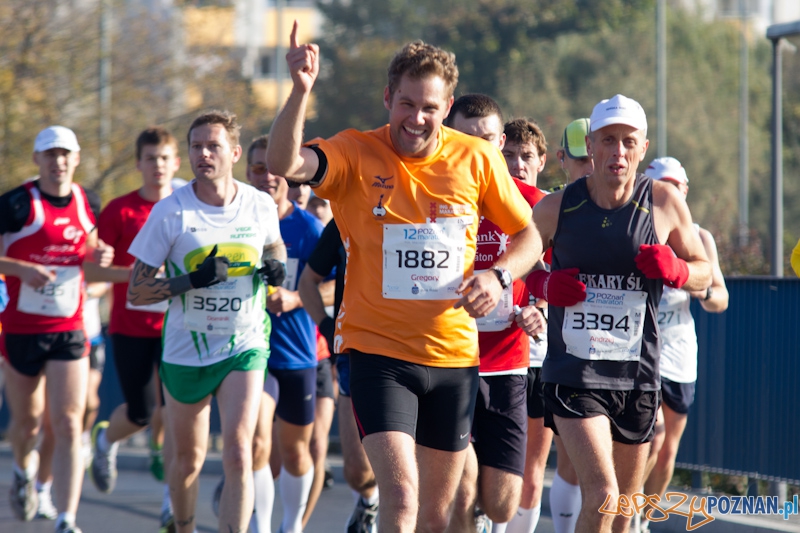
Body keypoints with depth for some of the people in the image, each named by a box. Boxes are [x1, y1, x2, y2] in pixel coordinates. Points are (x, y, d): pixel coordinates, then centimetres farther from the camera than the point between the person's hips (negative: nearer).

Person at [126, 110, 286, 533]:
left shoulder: (261, 205, -3)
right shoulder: (171, 211, -9)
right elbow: (135, 292, -8)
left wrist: (276, 269, -3)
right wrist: (193, 281, -23)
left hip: (244, 346, 0)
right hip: (185, 350, 0)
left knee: (238, 455, -17)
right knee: (188, 459, 13)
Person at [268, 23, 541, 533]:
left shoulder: (478, 159, 1)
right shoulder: (356, 153, -6)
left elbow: (528, 234, 12)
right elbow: (284, 162, -24)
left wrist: (499, 275, -8)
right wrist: (301, 90, -37)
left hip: (454, 354, 3)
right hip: (378, 351, -3)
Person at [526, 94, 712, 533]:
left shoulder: (665, 203, -1)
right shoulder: (555, 208, -3)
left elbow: (703, 271, 11)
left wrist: (674, 270, -12)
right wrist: (543, 285, -9)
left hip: (638, 376, 3)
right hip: (573, 374, -3)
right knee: (602, 497, -20)